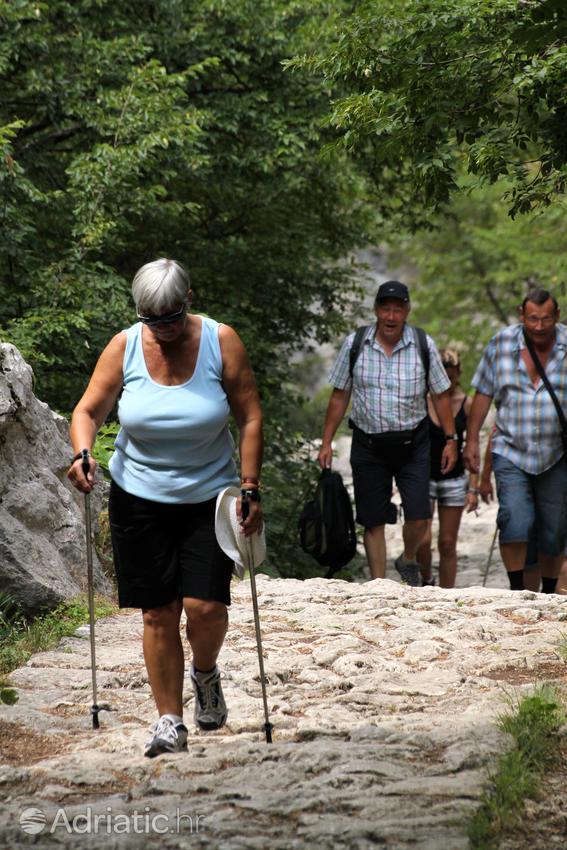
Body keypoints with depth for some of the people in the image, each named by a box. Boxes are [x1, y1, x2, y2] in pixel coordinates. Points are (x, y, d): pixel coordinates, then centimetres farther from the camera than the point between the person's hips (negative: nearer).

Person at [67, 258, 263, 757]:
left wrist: (250, 490, -10)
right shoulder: (124, 347, -4)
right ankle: (170, 721, 10)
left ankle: (205, 674, 22)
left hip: (209, 498, -1)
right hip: (139, 498, 1)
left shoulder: (220, 342, -7)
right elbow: (89, 409, -1)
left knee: (205, 606, -11)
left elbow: (250, 418, -4)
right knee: (159, 613, 0)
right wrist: (82, 452, -22)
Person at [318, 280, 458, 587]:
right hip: (368, 445, 0)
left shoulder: (423, 345, -2)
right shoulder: (354, 344, -2)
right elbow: (339, 396, 5)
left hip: (412, 444, 0)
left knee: (419, 516, -8)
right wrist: (327, 442, 4)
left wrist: (450, 439, 2)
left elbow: (441, 395, 6)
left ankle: (408, 561, 22)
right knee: (373, 521, 3)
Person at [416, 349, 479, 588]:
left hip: (454, 480, 1)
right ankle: (426, 582, 15)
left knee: (447, 544, 5)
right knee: (422, 541, -12)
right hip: (423, 477, -1)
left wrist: (473, 488, -2)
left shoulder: (467, 404, 0)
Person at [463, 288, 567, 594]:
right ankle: (517, 591, -8)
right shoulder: (502, 343, -1)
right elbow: (483, 393, 6)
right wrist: (472, 440, 3)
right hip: (511, 452, -1)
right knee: (515, 520, -18)